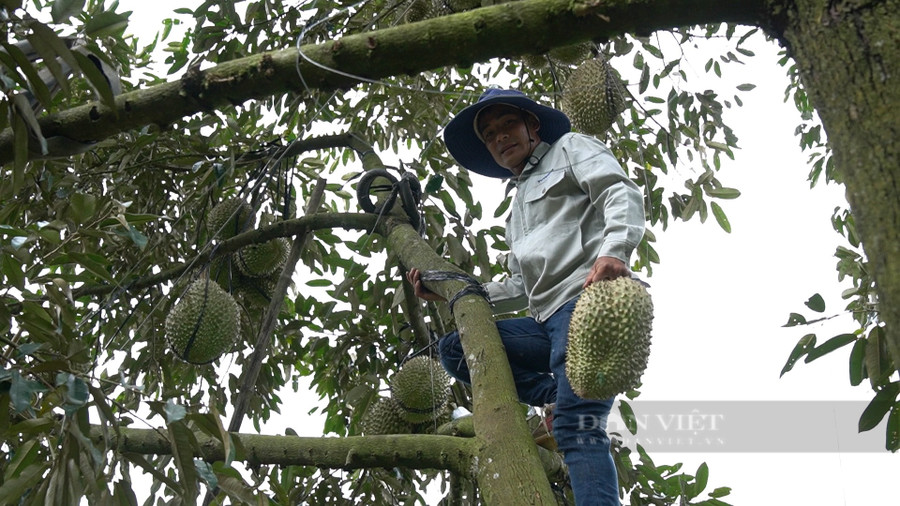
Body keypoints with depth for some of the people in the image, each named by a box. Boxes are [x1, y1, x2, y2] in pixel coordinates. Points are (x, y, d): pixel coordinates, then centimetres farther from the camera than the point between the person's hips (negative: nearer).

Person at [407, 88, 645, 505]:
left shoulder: (569, 149, 14)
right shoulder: (519, 208, 34)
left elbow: (622, 192, -5)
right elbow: (521, 290, 29)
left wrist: (614, 250, -26)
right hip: (547, 320, 8)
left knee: (575, 425, -24)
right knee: (454, 348, 0)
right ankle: (558, 395, -8)